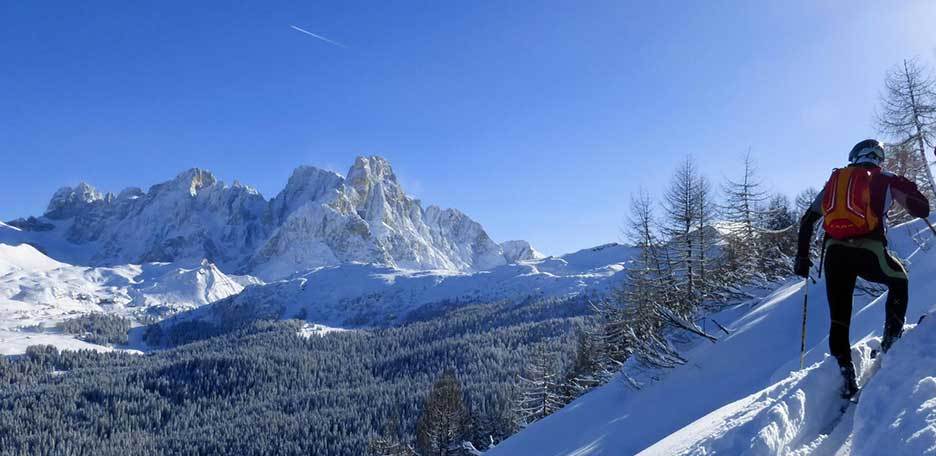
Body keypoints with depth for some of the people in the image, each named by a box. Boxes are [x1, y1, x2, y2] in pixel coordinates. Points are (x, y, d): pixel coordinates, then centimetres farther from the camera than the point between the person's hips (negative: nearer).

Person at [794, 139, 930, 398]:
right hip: (869, 251, -2)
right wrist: (919, 205, 35)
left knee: (839, 318, 8)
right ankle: (891, 338, 21)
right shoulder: (884, 180, 15)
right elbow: (920, 208, 11)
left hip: (834, 253, 2)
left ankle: (847, 377, 1)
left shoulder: (834, 181, 23)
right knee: (898, 280, 31)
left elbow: (808, 220, 18)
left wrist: (802, 255, 21)